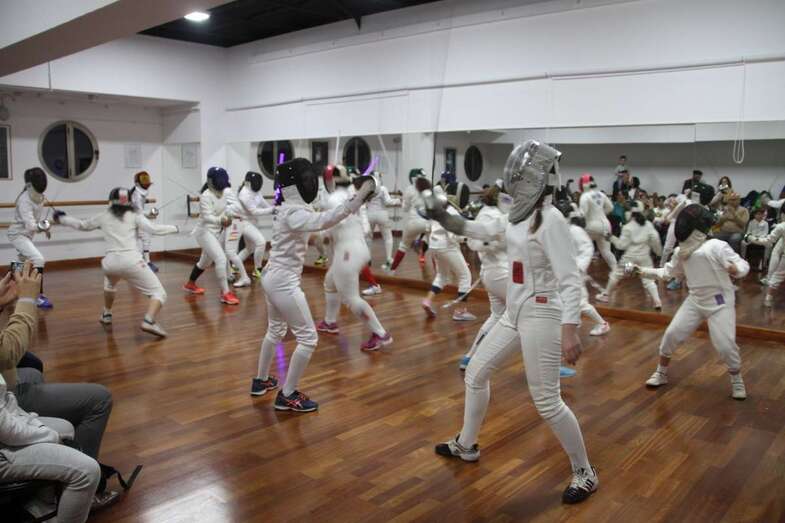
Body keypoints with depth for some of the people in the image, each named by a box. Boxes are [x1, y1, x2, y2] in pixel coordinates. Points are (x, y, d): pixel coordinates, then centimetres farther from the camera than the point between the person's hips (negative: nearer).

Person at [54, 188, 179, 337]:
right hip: (131, 261, -4)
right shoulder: (135, 216, 12)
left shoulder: (103, 217, 20)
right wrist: (174, 228, 10)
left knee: (110, 282, 41)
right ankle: (149, 322, -28)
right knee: (159, 294, -2)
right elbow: (153, 229, -3)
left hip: (111, 262, 4)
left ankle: (106, 315, 49)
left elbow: (82, 225, 34)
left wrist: (61, 219, 51)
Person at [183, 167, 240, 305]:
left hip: (215, 232, 9)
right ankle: (225, 293, -18)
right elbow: (207, 217, -28)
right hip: (205, 232, -9)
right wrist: (220, 220, -44)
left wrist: (227, 219, -4)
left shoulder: (223, 194, 4)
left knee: (206, 262, 24)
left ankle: (190, 284, 45)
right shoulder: (206, 196, -20)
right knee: (221, 259, -20)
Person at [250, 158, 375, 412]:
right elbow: (324, 221, -42)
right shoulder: (294, 213, -23)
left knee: (276, 330, 27)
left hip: (272, 276, 10)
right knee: (308, 338, -2)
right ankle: (287, 396, 5)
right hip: (284, 282, -10)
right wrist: (358, 196, -47)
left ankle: (261, 381, 41)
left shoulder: (284, 208, 6)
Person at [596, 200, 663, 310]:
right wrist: (658, 251, 13)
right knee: (648, 280, 4)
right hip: (644, 257, 2)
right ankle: (657, 301, -10)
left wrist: (612, 238, 4)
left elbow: (622, 245, -9)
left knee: (616, 275, 14)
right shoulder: (648, 224, 1)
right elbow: (655, 239, -2)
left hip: (630, 257, -2)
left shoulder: (628, 227, -7)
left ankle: (606, 295, 25)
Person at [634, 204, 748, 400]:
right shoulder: (681, 251, 2)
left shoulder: (716, 246, -17)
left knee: (725, 346, -10)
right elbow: (669, 272, 16)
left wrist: (736, 269, -38)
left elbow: (742, 265, -16)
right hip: (695, 300, 5)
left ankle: (737, 380, 18)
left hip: (720, 302, -5)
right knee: (671, 335, 0)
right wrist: (644, 271, 10)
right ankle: (661, 373, 19)